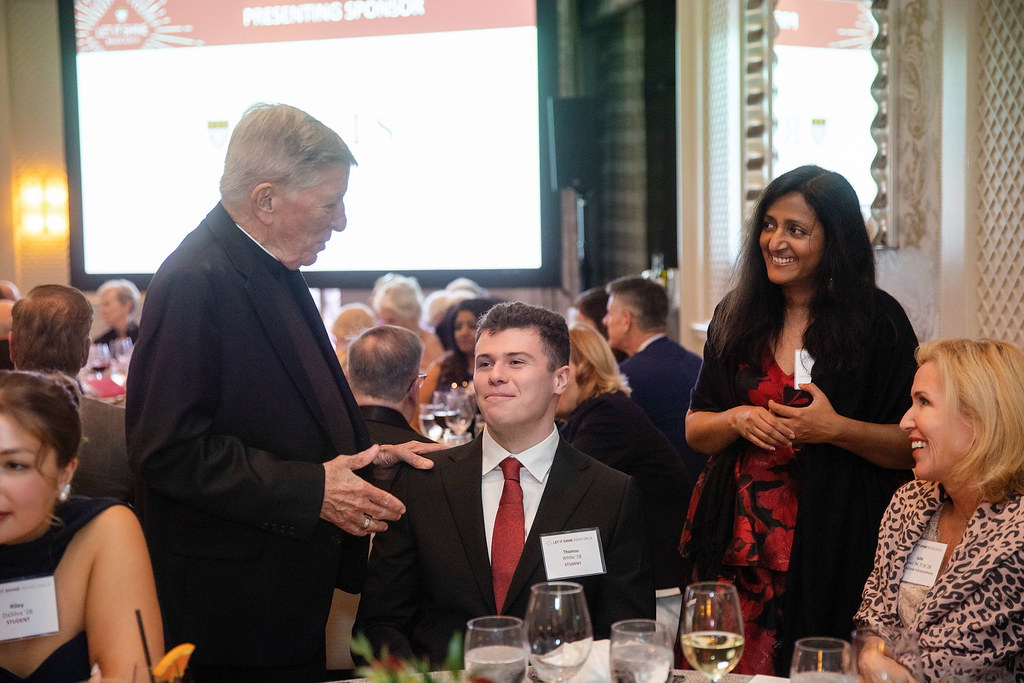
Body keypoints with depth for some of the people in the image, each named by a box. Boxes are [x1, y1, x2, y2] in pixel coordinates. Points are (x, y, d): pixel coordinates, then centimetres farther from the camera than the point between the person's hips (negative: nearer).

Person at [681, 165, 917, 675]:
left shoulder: (878, 321, -3)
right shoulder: (736, 316, 8)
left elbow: (914, 445, -4)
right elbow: (695, 431, 11)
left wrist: (835, 428, -19)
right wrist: (736, 421, -9)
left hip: (834, 546, -3)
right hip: (738, 544, 3)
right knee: (734, 667, 3)